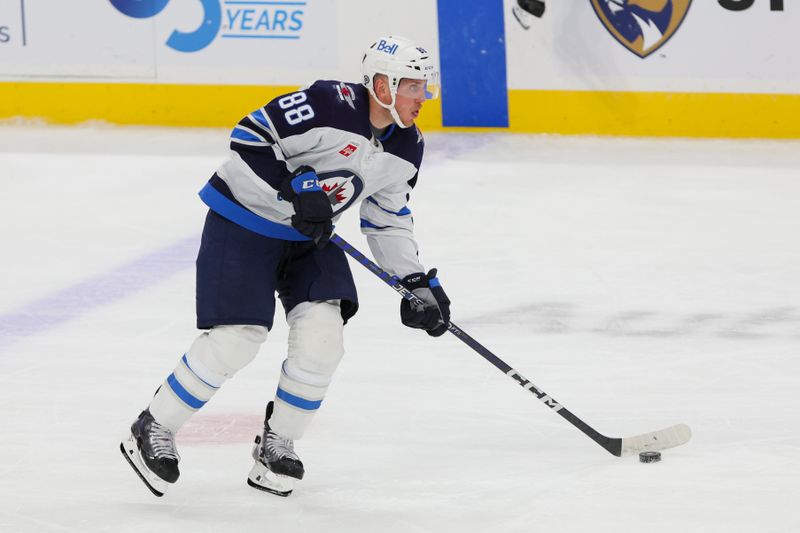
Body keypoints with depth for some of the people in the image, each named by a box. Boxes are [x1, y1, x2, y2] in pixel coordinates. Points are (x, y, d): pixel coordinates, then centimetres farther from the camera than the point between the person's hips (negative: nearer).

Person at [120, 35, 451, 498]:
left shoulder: (406, 148, -1)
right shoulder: (329, 105, -27)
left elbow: (388, 217, 11)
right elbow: (249, 137, -25)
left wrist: (417, 282, 3)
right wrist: (297, 190, -30)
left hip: (308, 235, 7)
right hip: (244, 223, -7)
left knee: (322, 331, -12)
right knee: (236, 338, -14)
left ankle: (277, 445, 5)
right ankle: (153, 431, 4)